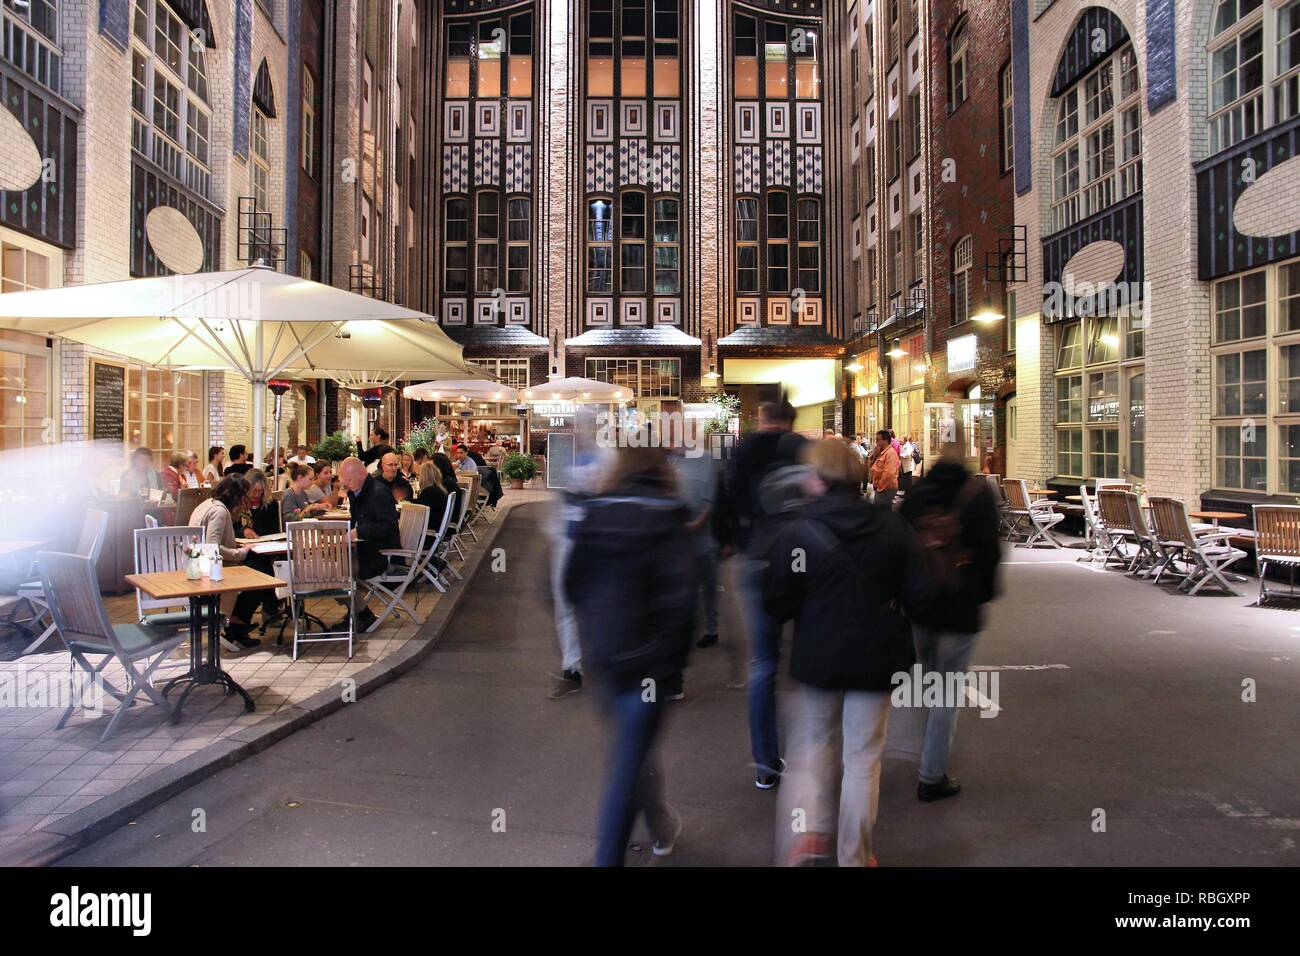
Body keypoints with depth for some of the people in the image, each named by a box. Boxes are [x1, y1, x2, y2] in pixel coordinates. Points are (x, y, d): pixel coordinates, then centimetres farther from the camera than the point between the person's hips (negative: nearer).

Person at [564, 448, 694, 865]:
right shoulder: (666, 518, -11)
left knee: (632, 743, 24)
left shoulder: (593, 513, 1)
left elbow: (572, 583, 5)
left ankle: (663, 827, 43)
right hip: (646, 658, -5)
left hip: (599, 654, 5)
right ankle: (608, 856, 12)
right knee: (628, 764, 5)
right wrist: (674, 657, -6)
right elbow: (679, 595, -16)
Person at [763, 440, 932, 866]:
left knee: (811, 743, 20)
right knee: (863, 756, 15)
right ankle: (854, 855, 25)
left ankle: (808, 831, 7)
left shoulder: (794, 534, -15)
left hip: (817, 656, -2)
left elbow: (777, 605, -13)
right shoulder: (893, 527, -7)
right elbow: (917, 594, -4)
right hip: (877, 656, 2)